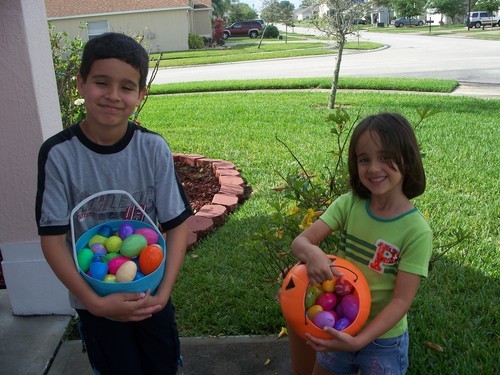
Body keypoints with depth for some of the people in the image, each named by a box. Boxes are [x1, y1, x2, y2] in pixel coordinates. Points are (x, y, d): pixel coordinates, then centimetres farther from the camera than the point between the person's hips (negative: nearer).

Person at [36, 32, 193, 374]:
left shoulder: (153, 148, -15)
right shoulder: (58, 154, -17)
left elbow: (177, 224, -10)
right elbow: (53, 238, -13)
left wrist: (164, 291, -18)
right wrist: (94, 302, -18)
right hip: (94, 300, -1)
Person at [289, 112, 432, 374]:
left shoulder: (416, 230, -21)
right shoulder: (348, 205, -12)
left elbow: (402, 300, -20)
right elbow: (299, 241, -16)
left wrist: (359, 341, -29)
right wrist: (311, 252, -39)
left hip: (383, 337, -3)